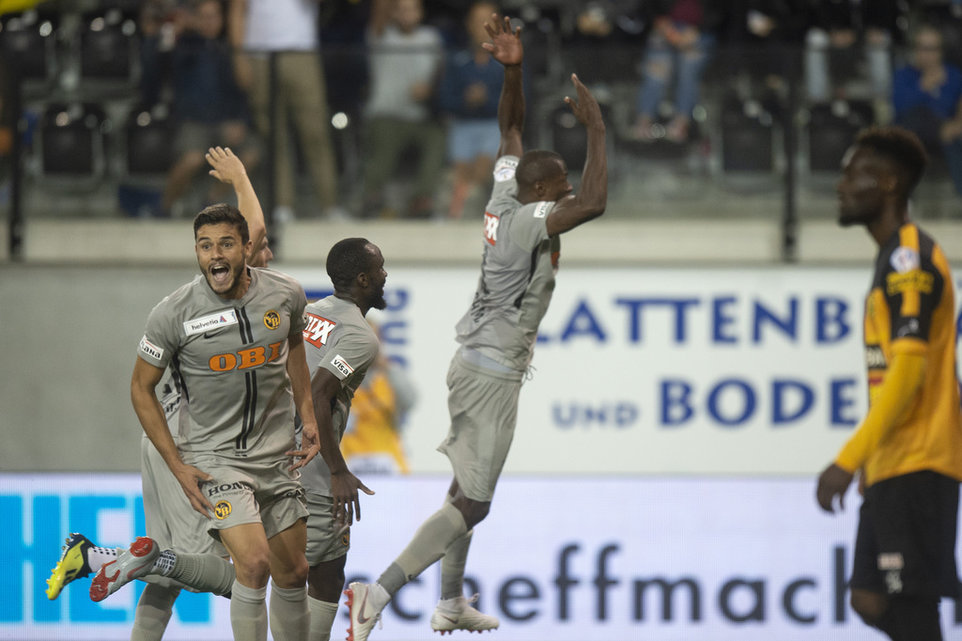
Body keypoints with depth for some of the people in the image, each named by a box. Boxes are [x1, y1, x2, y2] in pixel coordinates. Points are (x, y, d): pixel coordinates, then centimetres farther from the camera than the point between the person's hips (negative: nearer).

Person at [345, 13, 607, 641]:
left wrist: (513, 67, 0)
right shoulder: (531, 222, -20)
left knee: (468, 485, 20)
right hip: (495, 372, -10)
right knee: (471, 502, -9)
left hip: (471, 362, 10)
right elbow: (593, 203, -36)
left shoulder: (505, 198, 3)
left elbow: (511, 125, 15)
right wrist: (596, 129, -26)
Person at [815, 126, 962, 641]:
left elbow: (908, 371, -20)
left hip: (914, 464, -10)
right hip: (892, 468, 10)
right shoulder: (896, 256, 20)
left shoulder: (909, 256, -12)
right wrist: (863, 462, 23)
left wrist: (849, 461, -23)